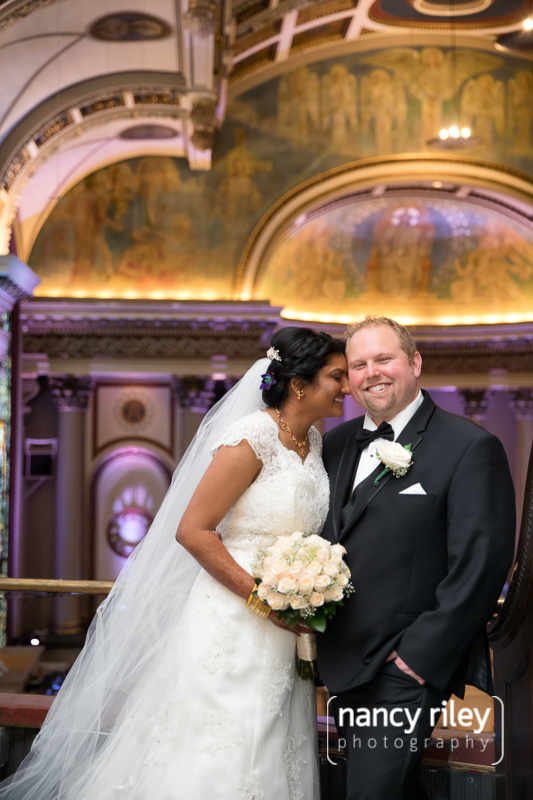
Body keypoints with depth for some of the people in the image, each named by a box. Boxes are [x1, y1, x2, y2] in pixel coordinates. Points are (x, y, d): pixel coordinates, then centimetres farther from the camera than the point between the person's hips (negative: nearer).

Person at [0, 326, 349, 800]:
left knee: (268, 761, 13)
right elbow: (192, 530, -18)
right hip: (232, 625, -8)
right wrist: (261, 598, -17)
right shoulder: (253, 437, -17)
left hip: (283, 632, 8)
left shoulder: (314, 441, 7)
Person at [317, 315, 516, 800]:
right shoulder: (336, 444, 10)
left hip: (407, 670, -6)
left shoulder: (470, 447, -10)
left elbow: (481, 564, -15)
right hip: (343, 665, 7)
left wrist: (422, 654, -17)